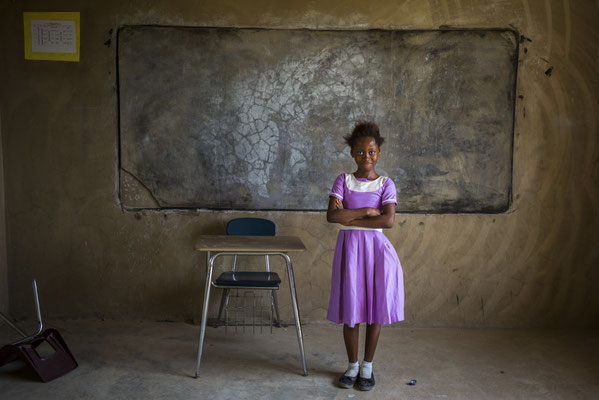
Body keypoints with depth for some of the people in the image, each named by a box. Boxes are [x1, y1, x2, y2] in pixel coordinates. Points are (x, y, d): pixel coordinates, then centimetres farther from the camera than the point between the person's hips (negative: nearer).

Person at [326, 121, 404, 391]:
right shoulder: (344, 181, 2)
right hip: (349, 247, 1)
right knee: (350, 309, 6)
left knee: (375, 309, 6)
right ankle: (352, 365, 24)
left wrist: (351, 218, -13)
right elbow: (332, 215, -12)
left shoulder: (385, 184, 0)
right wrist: (367, 211, -13)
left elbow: (389, 220, -14)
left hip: (375, 248, 0)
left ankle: (367, 366, 23)